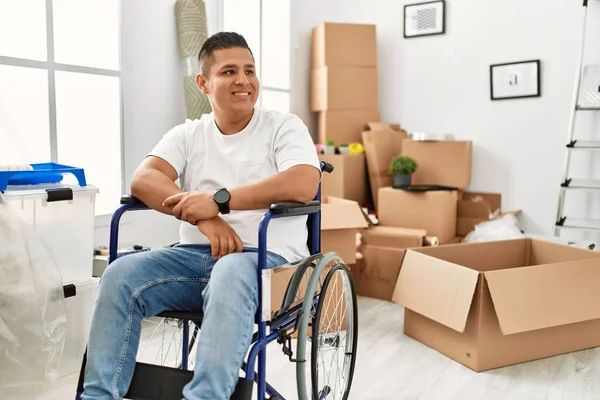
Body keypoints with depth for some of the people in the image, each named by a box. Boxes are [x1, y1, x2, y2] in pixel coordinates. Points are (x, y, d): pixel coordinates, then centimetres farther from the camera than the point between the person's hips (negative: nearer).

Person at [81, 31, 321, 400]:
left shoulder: (284, 126, 3)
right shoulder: (188, 134, 13)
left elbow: (304, 185, -17)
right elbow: (143, 180, -3)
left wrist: (219, 200, -20)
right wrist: (203, 217, -20)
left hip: (267, 257, -3)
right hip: (196, 254, 4)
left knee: (230, 275, -38)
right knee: (121, 274, -20)